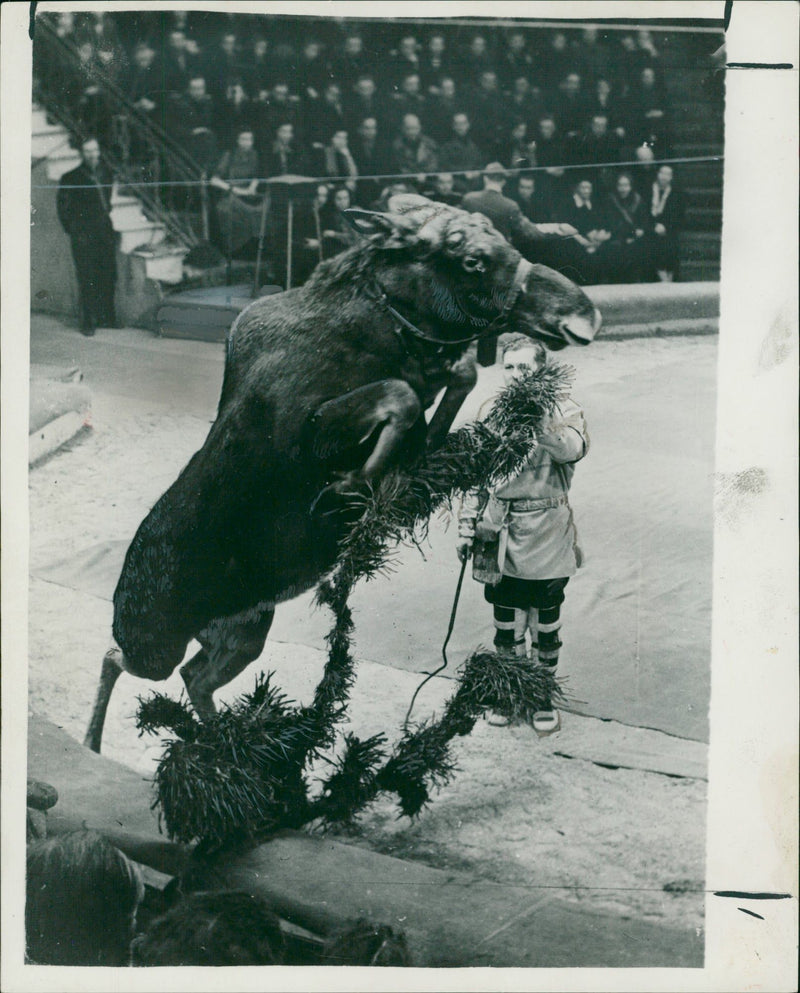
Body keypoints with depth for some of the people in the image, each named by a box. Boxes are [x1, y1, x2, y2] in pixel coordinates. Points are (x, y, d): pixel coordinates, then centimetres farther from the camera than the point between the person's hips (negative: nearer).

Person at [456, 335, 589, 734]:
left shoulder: (561, 409, -5)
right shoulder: (490, 412, 6)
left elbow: (574, 448, -28)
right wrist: (466, 526, 10)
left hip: (547, 536, -3)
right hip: (501, 534, 3)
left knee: (545, 622, 9)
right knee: (506, 622, 12)